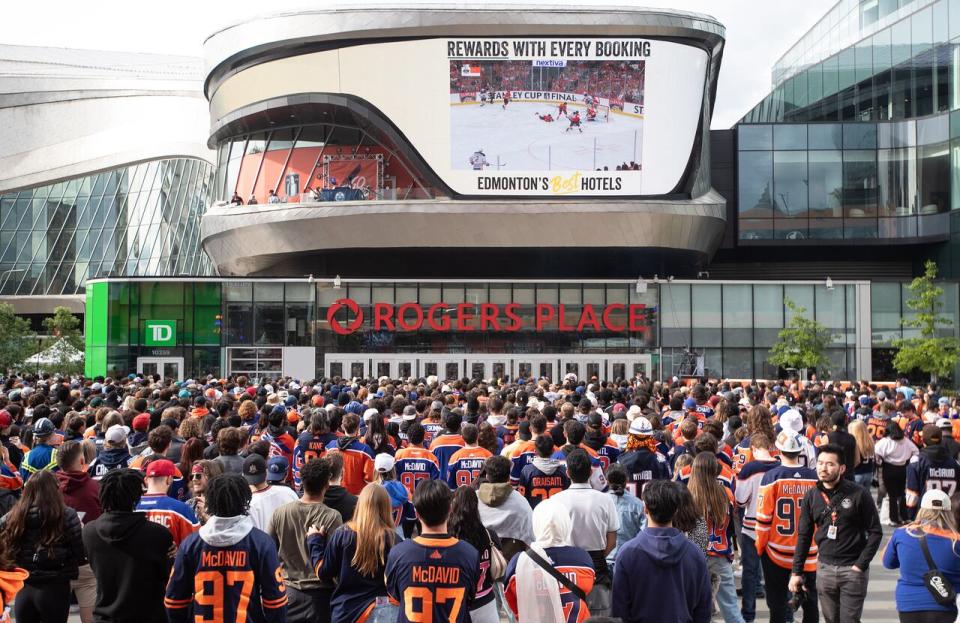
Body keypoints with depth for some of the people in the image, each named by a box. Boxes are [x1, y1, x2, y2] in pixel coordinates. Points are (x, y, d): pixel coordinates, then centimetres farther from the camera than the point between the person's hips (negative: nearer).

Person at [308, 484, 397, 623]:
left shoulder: (342, 534, -10)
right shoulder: (393, 539, -13)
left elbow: (324, 573, 0)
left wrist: (314, 541, 11)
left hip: (345, 611, 1)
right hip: (381, 611, -1)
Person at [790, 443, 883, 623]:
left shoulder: (859, 494, -8)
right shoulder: (811, 496, 3)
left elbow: (875, 532, -4)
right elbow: (804, 536, 8)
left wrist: (861, 565, -11)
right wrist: (796, 572, 5)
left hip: (852, 569, -3)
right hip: (824, 568, 4)